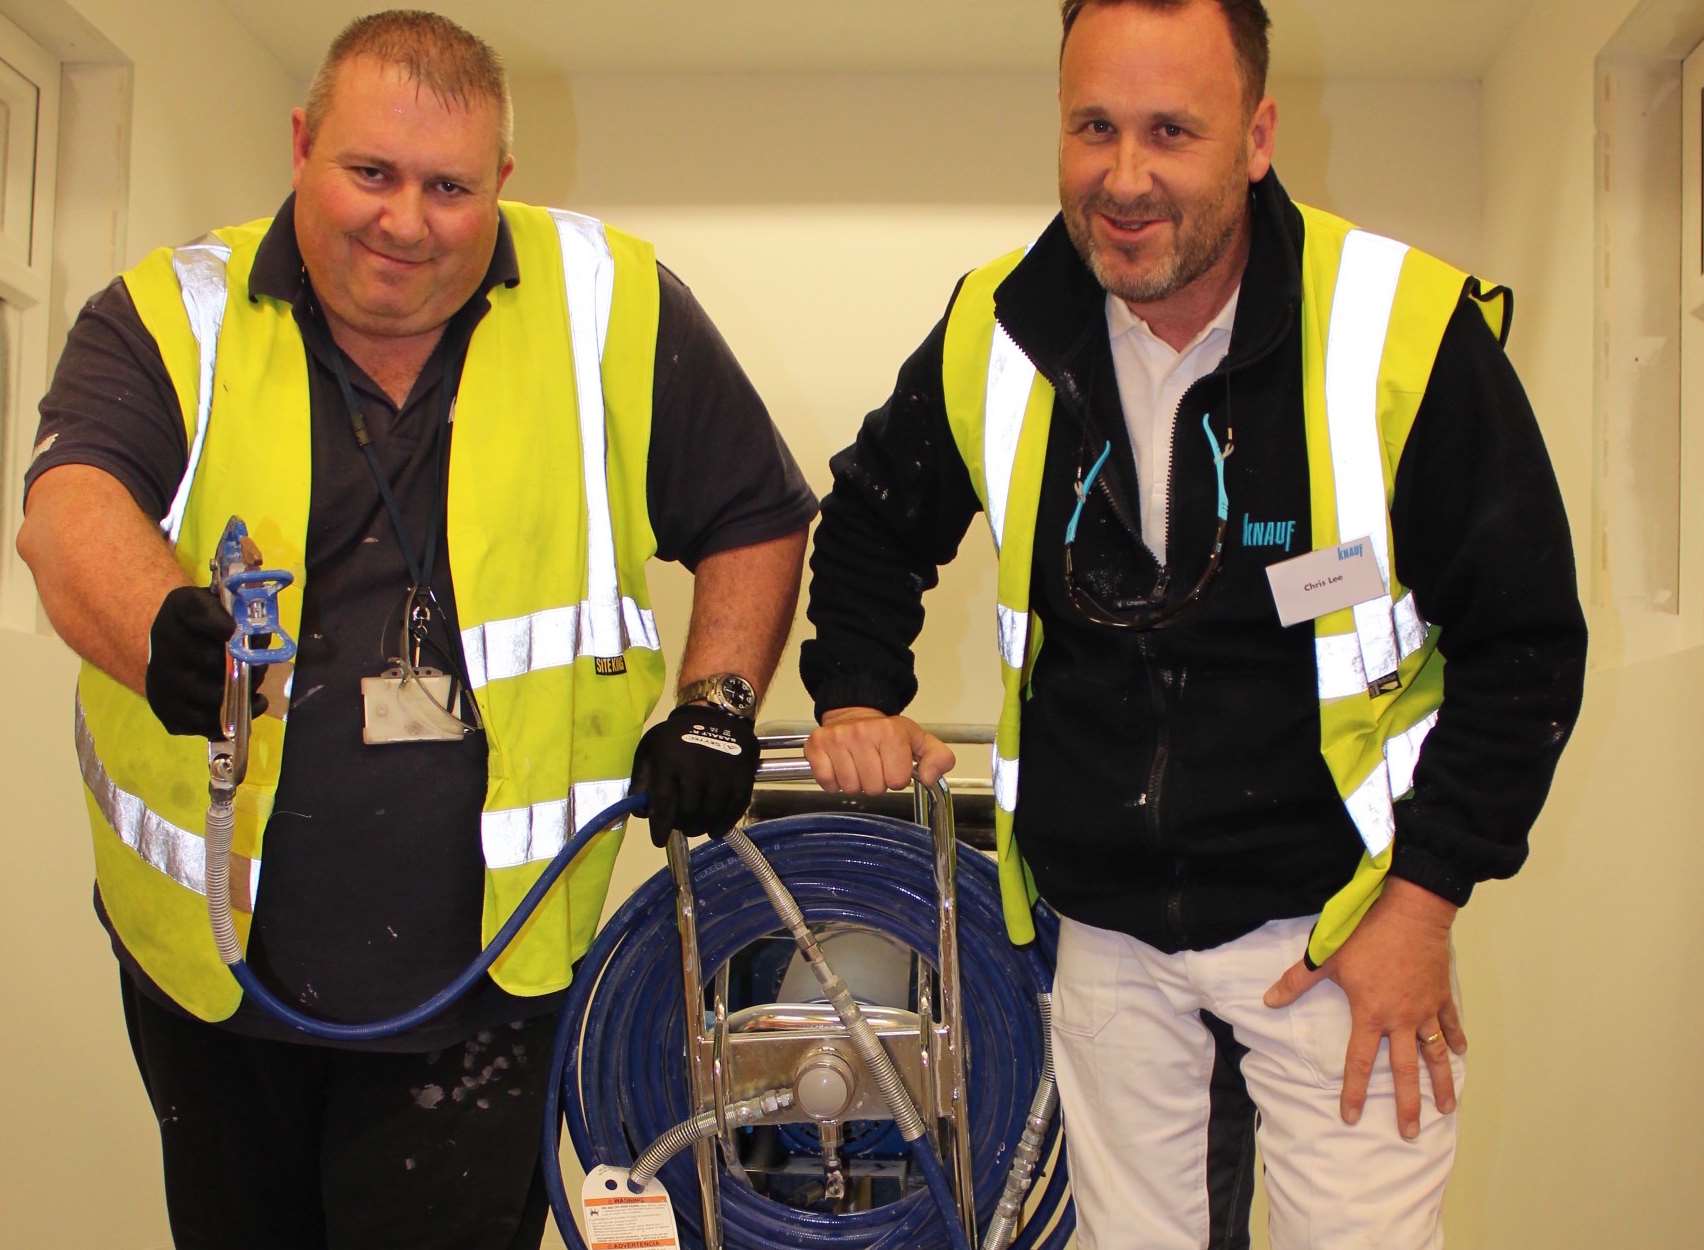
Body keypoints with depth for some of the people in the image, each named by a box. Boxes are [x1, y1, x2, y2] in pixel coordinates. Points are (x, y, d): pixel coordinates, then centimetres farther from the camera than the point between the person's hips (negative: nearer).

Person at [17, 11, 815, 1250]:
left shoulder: (613, 306, -3)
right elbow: (74, 510, -24)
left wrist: (718, 704, -5)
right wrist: (166, 631, -46)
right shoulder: (168, 322, -4)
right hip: (206, 962, 2)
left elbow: (755, 521, 8)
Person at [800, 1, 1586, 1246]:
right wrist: (858, 699, 1)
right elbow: (871, 527, 15)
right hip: (1108, 931, 4)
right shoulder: (995, 337, -6)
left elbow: (1524, 646, -8)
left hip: (1337, 922, -3)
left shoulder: (1410, 334, -16)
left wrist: (1425, 900, -10)